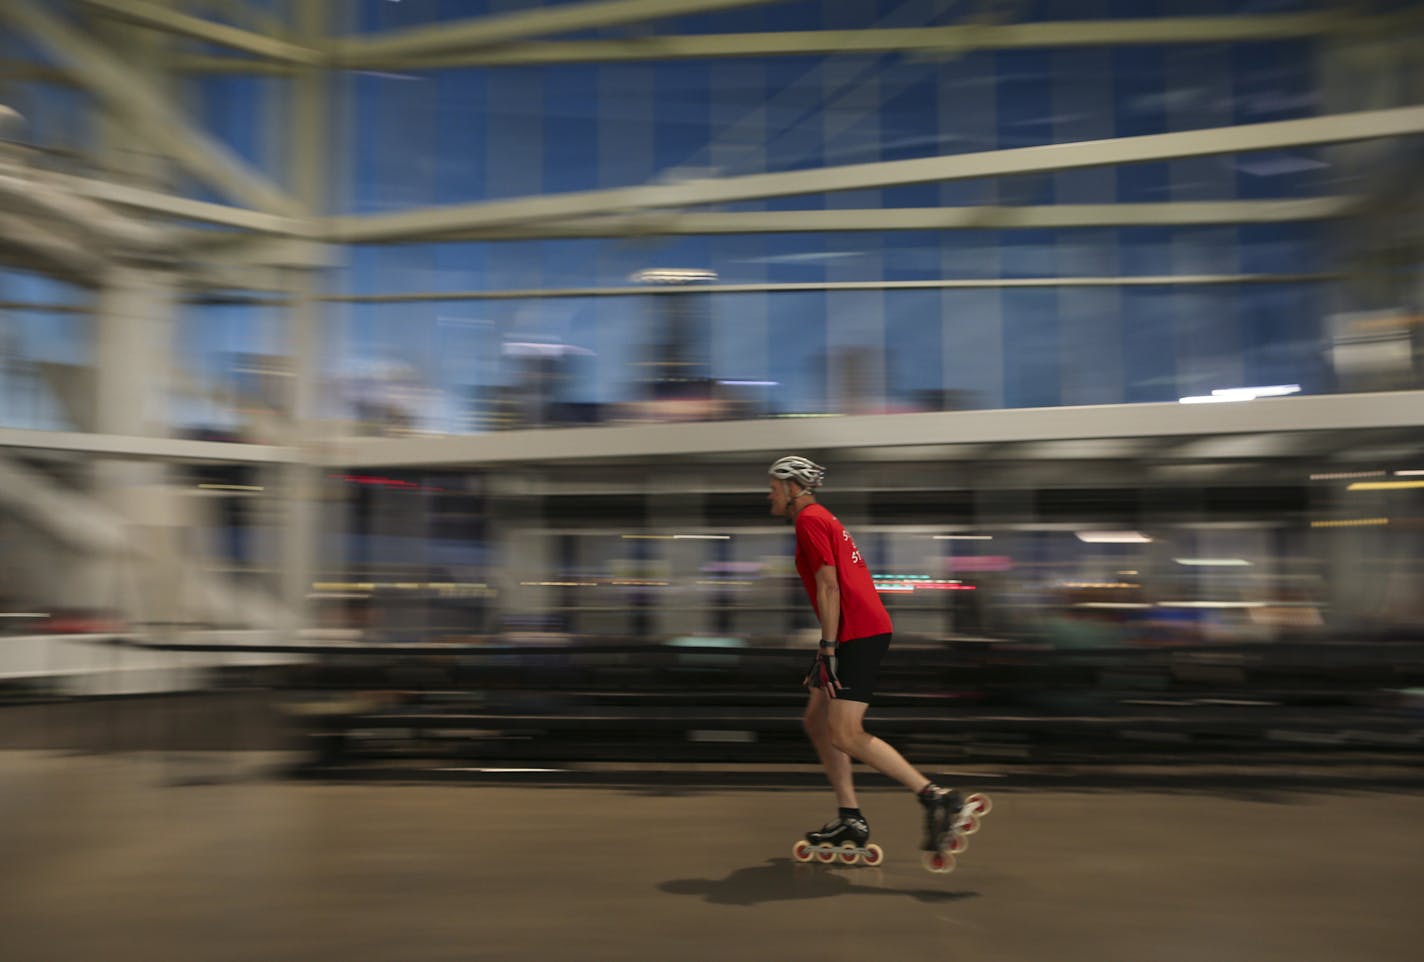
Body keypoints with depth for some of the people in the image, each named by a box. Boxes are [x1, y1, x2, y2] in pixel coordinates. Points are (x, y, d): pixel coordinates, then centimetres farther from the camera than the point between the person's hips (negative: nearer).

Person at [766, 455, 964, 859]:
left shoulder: (809, 520, -6)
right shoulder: (823, 518, 25)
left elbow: (829, 586, -16)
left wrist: (828, 650, -18)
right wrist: (825, 651, 29)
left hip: (859, 634, -10)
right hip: (864, 630, 10)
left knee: (845, 735, -13)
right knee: (817, 722, 13)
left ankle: (936, 797, -12)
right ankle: (850, 818, 15)